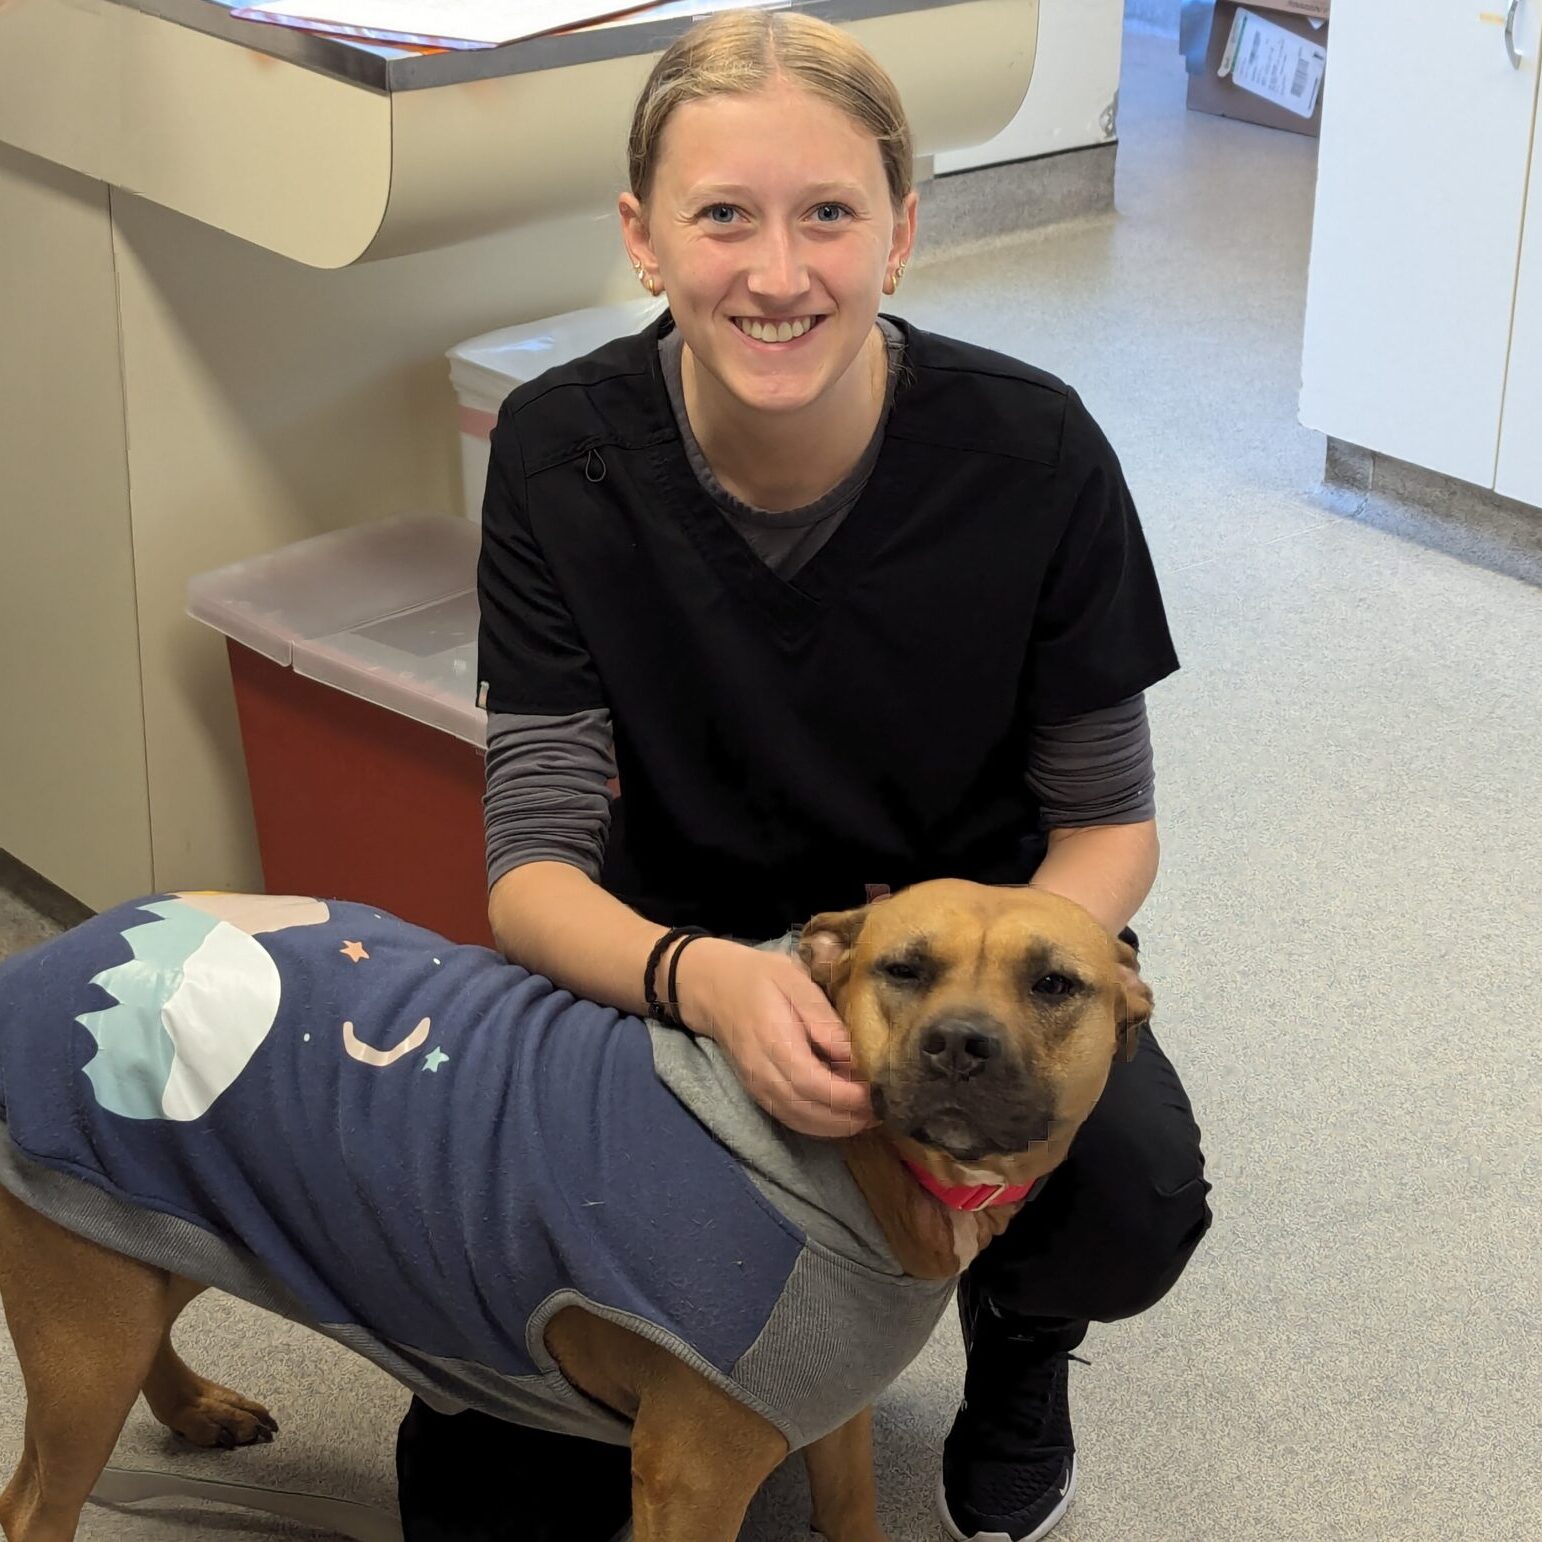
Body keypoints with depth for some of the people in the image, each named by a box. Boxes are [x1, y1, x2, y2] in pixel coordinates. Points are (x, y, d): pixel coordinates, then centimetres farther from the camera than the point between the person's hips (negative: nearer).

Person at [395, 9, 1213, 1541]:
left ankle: (1014, 1346, 6)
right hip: (677, 967, 1)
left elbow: (1110, 822, -8)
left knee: (1133, 1201, -33)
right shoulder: (565, 451, -17)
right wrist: (705, 980, -41)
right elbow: (533, 865, -18)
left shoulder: (1029, 452, -20)